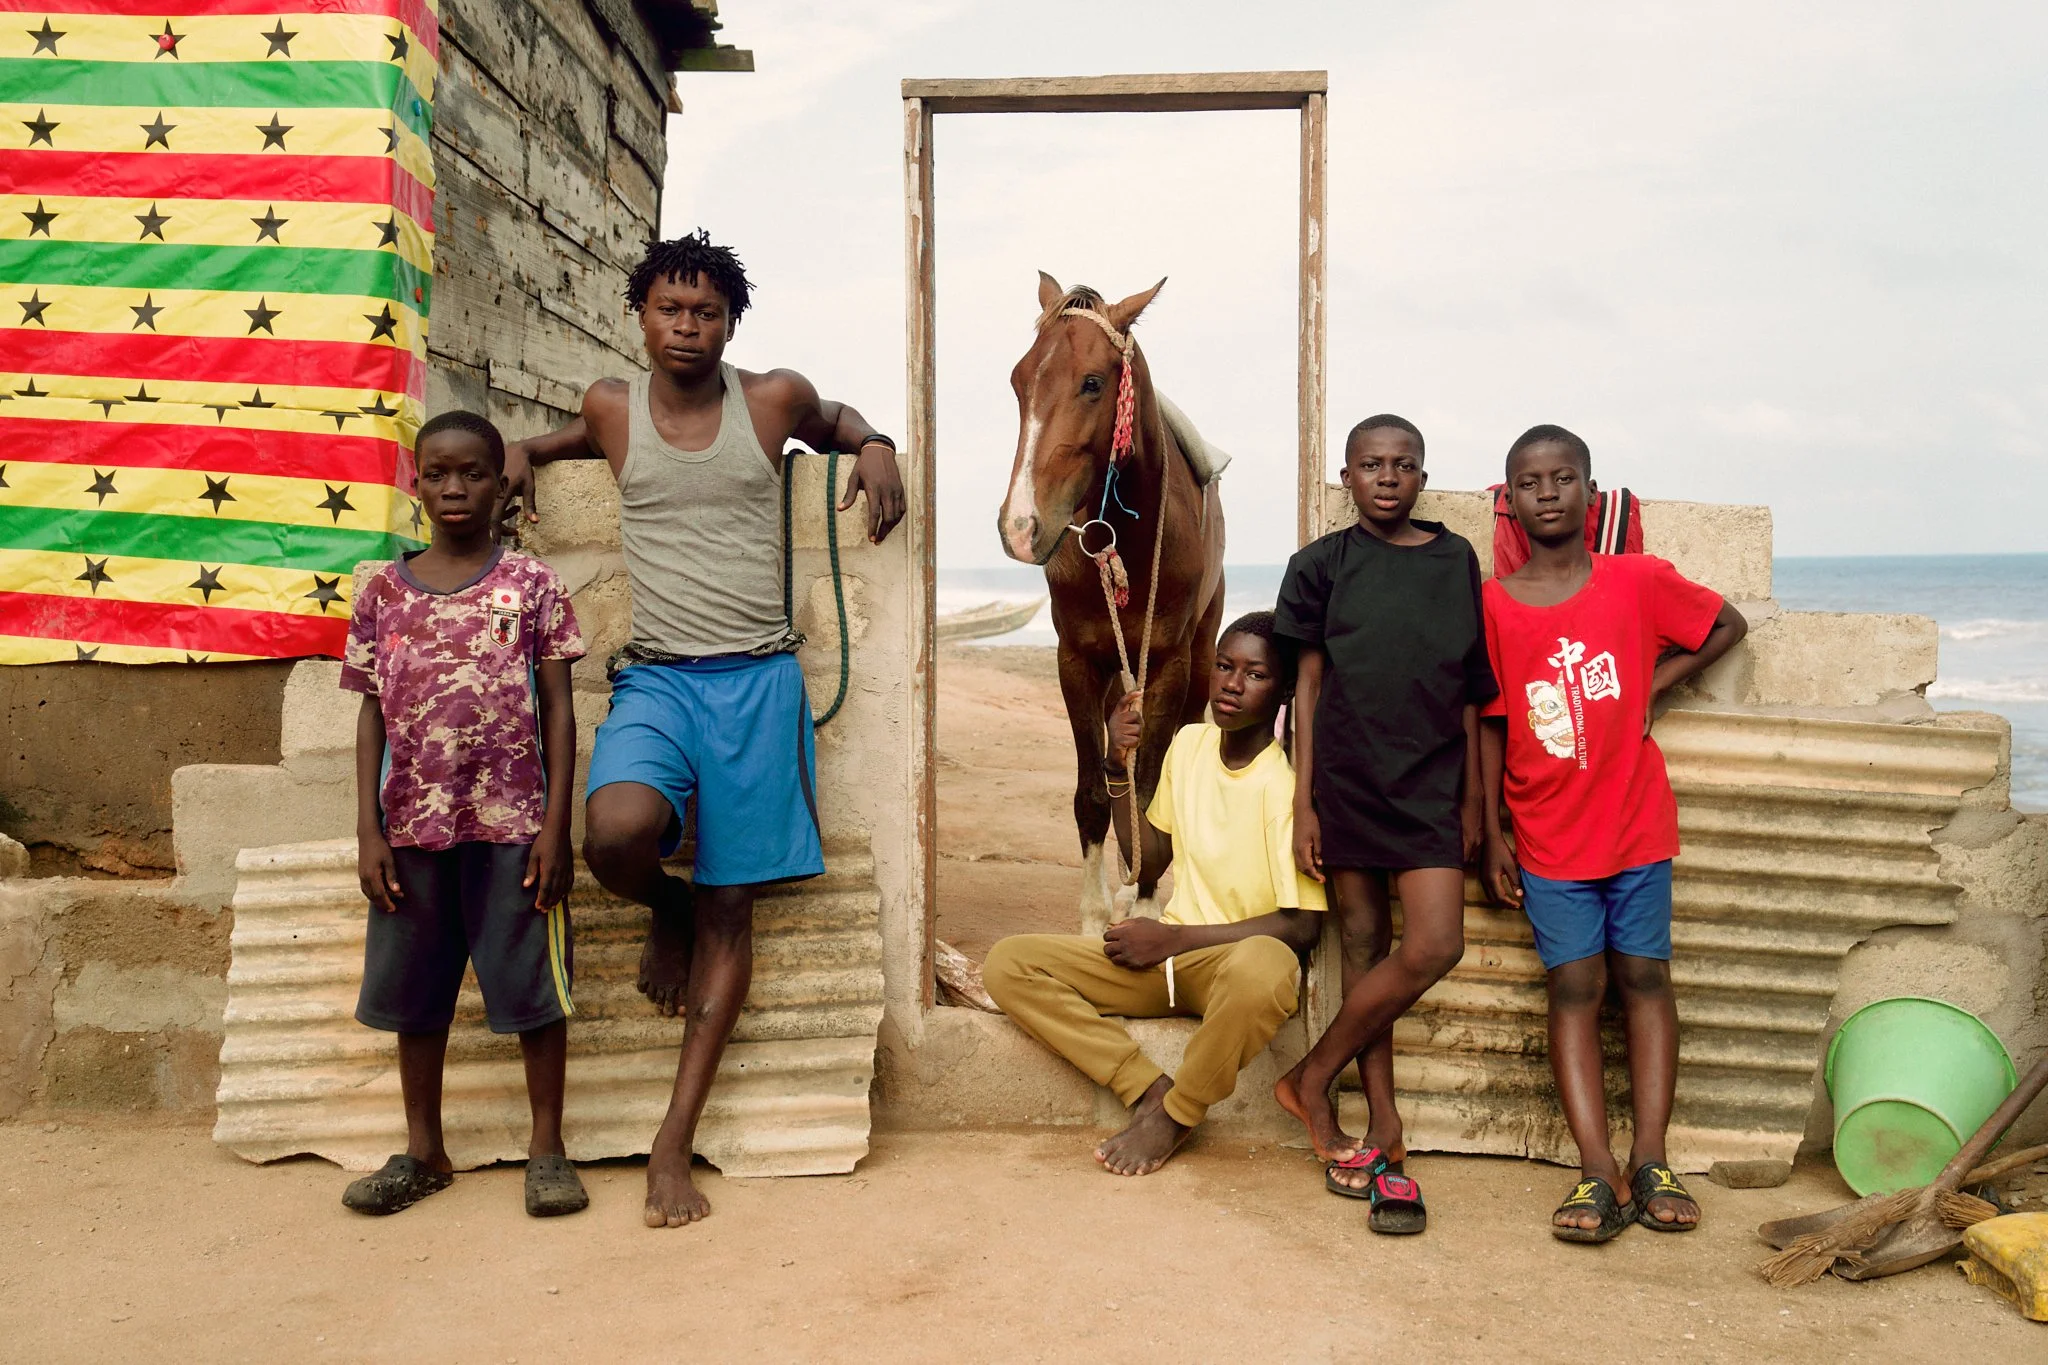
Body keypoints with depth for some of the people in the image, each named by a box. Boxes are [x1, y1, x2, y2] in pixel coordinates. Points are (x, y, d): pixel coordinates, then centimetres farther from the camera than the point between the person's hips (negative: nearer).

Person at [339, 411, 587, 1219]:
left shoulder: (530, 584, 0)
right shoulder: (384, 592, 7)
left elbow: (558, 710, 0)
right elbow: (372, 715, 8)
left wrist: (554, 827, -7)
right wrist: (369, 832, 1)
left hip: (512, 825, -3)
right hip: (414, 826, 3)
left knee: (534, 987, 3)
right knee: (414, 993, 12)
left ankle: (546, 1148, 17)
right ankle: (422, 1152, 27)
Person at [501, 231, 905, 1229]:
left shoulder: (773, 397, 3)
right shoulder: (610, 407, 7)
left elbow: (834, 422, 26)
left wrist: (874, 448, 5)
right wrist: (525, 452, 15)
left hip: (758, 679, 0)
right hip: (656, 677, 0)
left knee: (732, 909, 1)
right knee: (615, 835, -30)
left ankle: (675, 1139, 11)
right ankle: (666, 910, 10)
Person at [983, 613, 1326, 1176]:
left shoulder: (1284, 782, -15)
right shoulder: (1190, 743, 5)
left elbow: (1302, 925, -18)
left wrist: (1172, 939, -17)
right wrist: (1120, 770, 4)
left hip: (1236, 959, -6)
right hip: (1166, 954, 6)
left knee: (1263, 967, -43)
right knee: (1007, 963, -13)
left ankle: (1175, 1114, -16)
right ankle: (1149, 1088, -16)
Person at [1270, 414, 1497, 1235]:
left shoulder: (1456, 561, 7)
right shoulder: (1323, 566, 3)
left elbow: (1470, 690, 9)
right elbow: (1308, 687, 2)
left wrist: (1473, 800, 8)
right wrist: (1302, 803, -3)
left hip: (1431, 783, 1)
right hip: (1346, 781, -1)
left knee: (1435, 947, -11)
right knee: (1364, 947, 5)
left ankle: (1311, 1078, 7)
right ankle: (1382, 1136, 14)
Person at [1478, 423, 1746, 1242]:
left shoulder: (1638, 582, -2)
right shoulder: (1493, 606, -3)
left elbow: (1727, 625, 13)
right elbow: (1489, 725, 1)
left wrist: (1655, 682, -1)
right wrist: (1492, 835, -1)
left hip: (1637, 821, 1)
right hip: (1548, 836, 0)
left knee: (1644, 976, 4)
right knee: (1574, 987, -1)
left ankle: (1649, 1163, 10)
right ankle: (1599, 1175, -1)